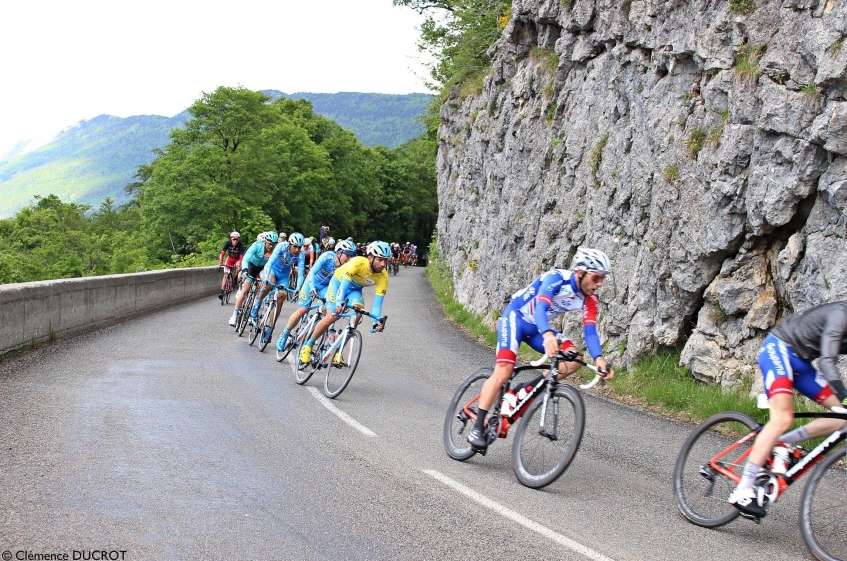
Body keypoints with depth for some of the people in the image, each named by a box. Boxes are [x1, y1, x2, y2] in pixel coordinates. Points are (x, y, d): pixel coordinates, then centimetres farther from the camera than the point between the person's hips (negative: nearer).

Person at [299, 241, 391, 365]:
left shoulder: (383, 277, -25)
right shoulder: (358, 262, -36)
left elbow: (377, 303, -23)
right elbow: (343, 286, -39)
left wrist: (377, 321, -39)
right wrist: (339, 303, -55)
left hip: (355, 289, 3)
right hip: (338, 283, -3)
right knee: (332, 317, -17)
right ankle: (308, 346, 3)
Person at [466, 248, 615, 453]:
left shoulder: (589, 299, -9)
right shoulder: (556, 278, -27)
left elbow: (590, 331, -16)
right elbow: (540, 308, -41)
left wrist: (599, 358, -35)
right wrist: (547, 335, -60)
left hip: (537, 328, 7)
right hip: (515, 317, -7)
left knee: (574, 359, -14)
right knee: (504, 371, -21)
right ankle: (477, 428, -18)